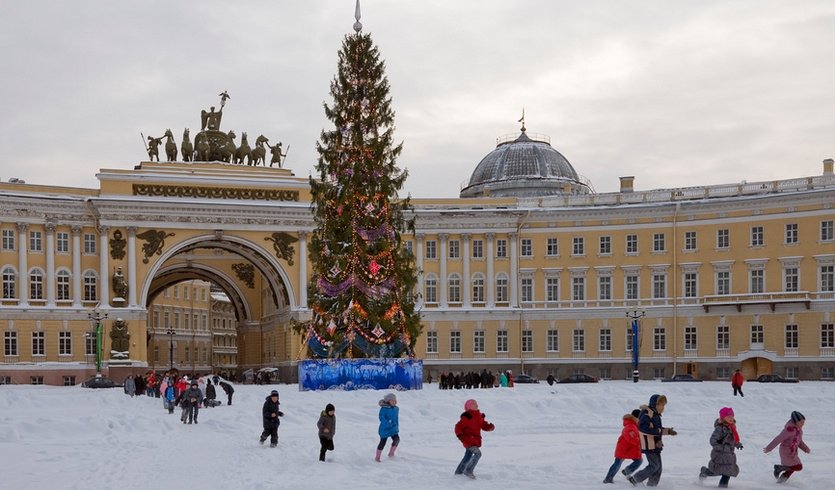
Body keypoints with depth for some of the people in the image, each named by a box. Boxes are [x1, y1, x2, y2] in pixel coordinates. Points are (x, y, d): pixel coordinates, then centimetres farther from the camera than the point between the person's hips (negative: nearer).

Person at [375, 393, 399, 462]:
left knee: (396, 439, -13)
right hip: (385, 429, -6)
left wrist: (397, 427, 20)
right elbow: (381, 418, -24)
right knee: (383, 442, 2)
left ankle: (391, 453, 7)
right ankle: (377, 457, 18)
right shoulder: (384, 409, -16)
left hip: (393, 429, 6)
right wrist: (388, 424, -32)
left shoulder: (396, 409, 6)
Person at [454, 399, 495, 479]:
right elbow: (458, 427, -12)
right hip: (468, 439, -9)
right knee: (478, 453, -23)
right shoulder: (466, 417, -14)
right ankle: (468, 471, -17)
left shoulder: (480, 416, 10)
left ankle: (459, 471, 34)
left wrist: (490, 427, -8)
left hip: (476, 441, 9)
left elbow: (484, 426, 13)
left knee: (468, 456, 19)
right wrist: (460, 436, -26)